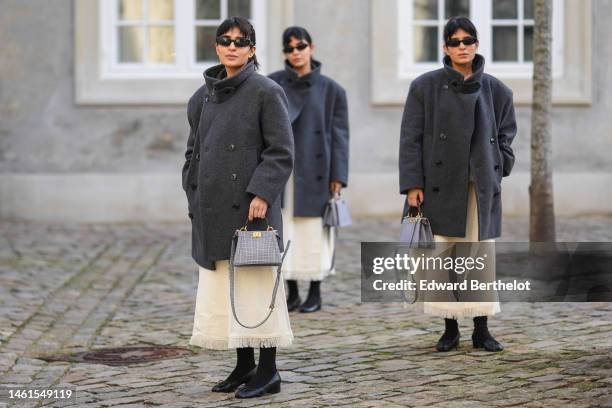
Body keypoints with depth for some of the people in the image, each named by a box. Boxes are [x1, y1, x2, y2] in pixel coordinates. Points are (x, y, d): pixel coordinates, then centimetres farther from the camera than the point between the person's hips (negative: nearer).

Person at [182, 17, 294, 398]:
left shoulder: (266, 92, -5)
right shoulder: (204, 97, 12)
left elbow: (281, 152, -9)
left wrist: (261, 194, -17)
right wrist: (195, 197, 10)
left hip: (250, 208, -6)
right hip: (214, 210, 6)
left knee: (256, 287, -2)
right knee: (219, 291, 9)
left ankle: (268, 371, 8)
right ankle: (244, 365, 21)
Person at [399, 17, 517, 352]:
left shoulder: (496, 90, 6)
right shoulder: (425, 86, 0)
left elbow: (505, 135, 16)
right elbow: (410, 139, -2)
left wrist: (498, 171, 4)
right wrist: (412, 185, -8)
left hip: (482, 188, 2)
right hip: (441, 186, -2)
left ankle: (481, 330, 12)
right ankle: (450, 329, 11)